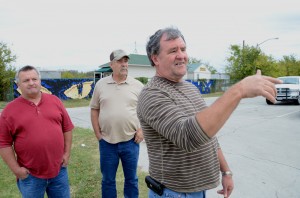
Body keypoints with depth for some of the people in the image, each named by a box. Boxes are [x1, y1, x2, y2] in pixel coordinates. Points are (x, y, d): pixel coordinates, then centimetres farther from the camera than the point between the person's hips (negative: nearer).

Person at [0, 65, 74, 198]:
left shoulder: (55, 101, 1)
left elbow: (67, 128, 6)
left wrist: (67, 153, 2)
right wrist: (16, 169, -7)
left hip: (59, 170, 2)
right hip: (29, 175, -2)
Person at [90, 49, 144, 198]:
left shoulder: (138, 85, -1)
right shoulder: (101, 84, 2)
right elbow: (94, 109, 7)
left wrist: (142, 129, -6)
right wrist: (97, 133, 2)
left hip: (130, 141, 0)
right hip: (107, 141, 1)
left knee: (131, 178, 15)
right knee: (107, 179, 15)